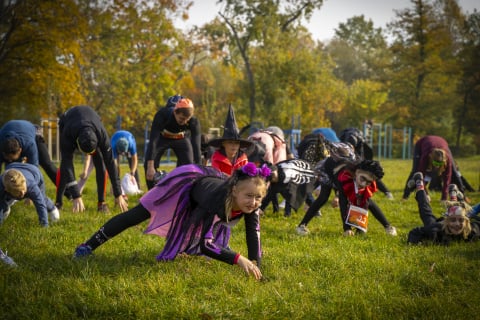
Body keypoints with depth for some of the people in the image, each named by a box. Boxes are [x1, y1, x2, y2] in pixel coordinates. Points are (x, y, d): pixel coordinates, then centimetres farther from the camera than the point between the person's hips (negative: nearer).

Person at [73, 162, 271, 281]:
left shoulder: (251, 203, -34)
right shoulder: (218, 200, -49)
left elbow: (253, 233, -26)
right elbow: (204, 243, -52)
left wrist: (255, 266, -38)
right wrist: (238, 259, -61)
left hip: (212, 181, 6)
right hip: (187, 181, -6)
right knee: (138, 215, -3)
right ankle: (88, 246, 2)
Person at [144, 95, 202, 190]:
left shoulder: (194, 122, -34)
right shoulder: (162, 115, -38)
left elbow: (196, 147, -35)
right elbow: (153, 140, -40)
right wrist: (150, 167, -46)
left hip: (181, 139, 1)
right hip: (162, 137, -1)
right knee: (148, 165, -16)